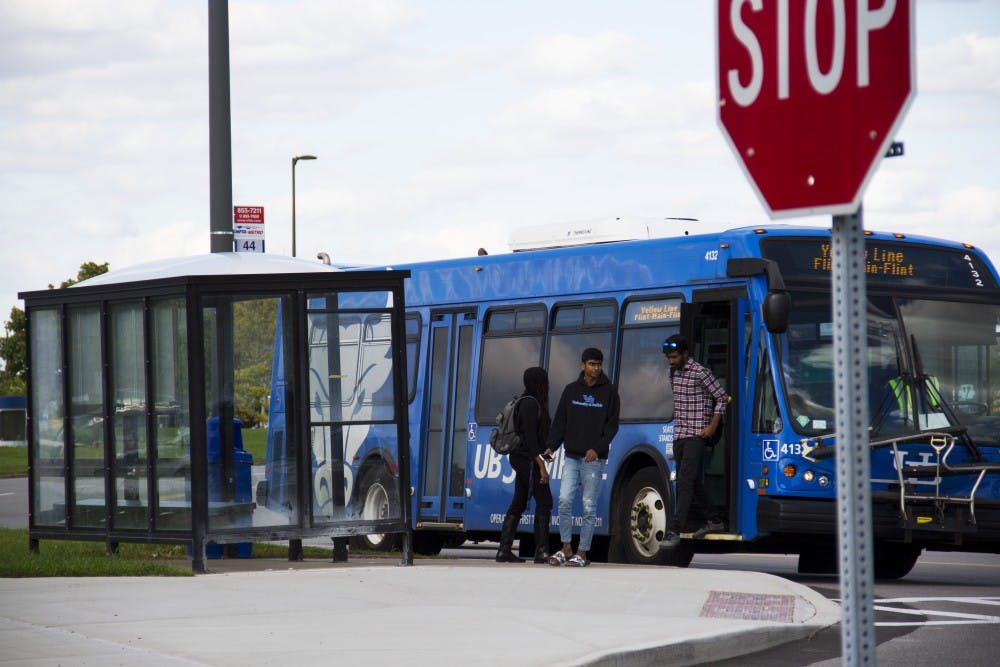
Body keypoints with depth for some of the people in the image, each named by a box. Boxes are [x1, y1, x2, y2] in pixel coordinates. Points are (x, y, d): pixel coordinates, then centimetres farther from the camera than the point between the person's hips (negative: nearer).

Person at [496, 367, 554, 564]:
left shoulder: (532, 403, 16)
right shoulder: (530, 404, -15)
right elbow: (530, 438, -20)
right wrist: (541, 465, -21)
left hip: (521, 459, 10)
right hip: (528, 460, -10)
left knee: (518, 504, 9)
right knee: (544, 502, -8)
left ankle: (504, 550, 9)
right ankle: (541, 551, -9)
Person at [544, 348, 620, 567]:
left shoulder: (609, 392, 3)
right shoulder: (571, 390, 11)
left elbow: (612, 425, 0)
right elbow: (560, 421, 11)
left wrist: (598, 449, -14)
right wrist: (551, 446, -2)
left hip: (594, 459, -2)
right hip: (571, 456, 2)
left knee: (589, 506, -1)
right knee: (565, 500, -8)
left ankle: (582, 553, 4)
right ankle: (566, 548, 3)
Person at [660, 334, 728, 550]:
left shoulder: (700, 373, -10)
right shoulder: (674, 373, 12)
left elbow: (721, 397, -6)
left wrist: (712, 426, -10)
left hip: (696, 435, -8)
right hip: (679, 435, 8)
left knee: (685, 481, -14)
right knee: (693, 481, 14)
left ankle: (674, 531, -19)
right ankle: (714, 521, 29)